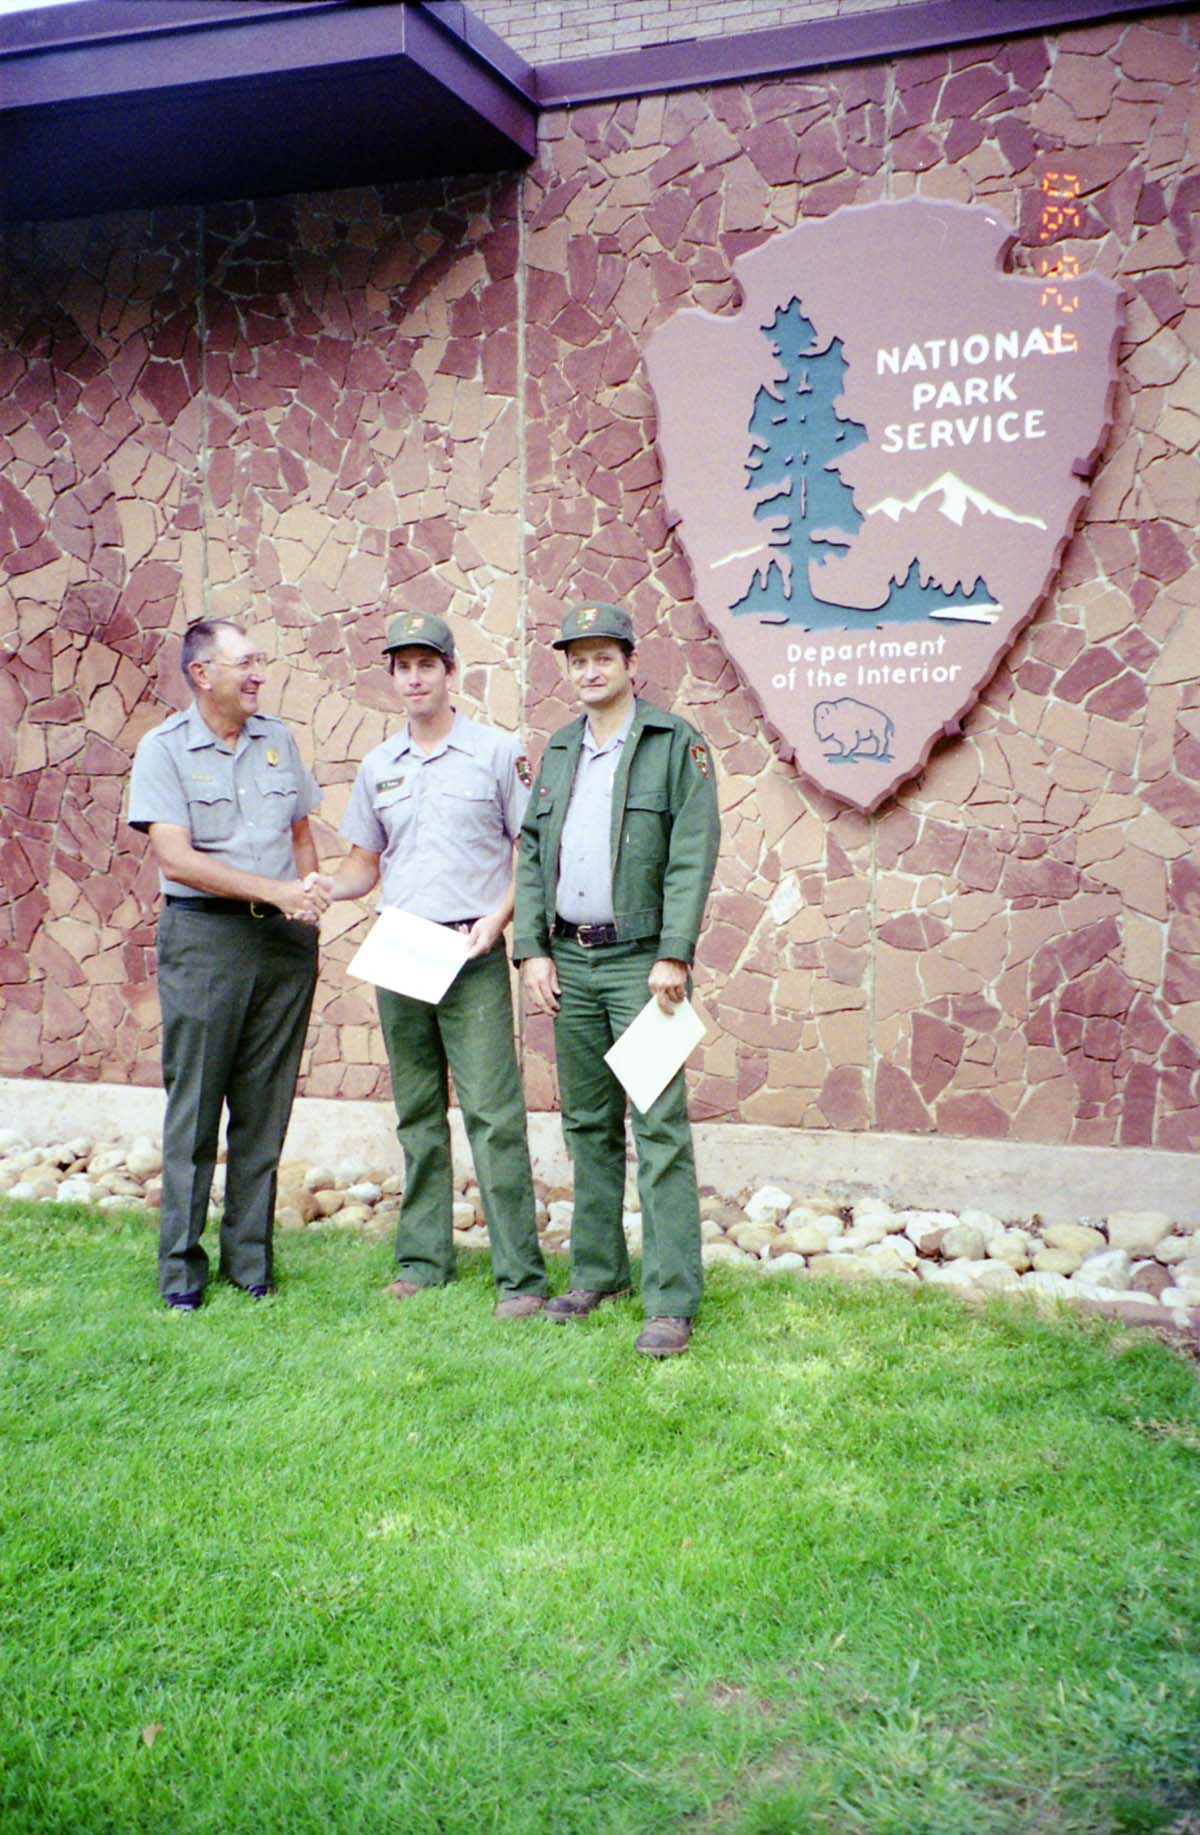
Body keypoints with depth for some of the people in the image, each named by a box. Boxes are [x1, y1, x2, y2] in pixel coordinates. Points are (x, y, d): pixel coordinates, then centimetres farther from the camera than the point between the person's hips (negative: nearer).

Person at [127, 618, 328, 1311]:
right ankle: (181, 1267, 11)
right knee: (195, 1104, 0)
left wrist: (309, 895, 3)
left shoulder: (277, 739, 11)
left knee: (266, 1104, 7)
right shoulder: (164, 749, -3)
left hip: (284, 939, 4)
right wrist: (275, 890, -17)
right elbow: (177, 858, -12)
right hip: (204, 935, -4)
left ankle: (250, 1258, 17)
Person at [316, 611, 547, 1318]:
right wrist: (316, 889, -2)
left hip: (472, 953, -5)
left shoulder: (497, 752, 1)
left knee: (493, 1113, -8)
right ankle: (424, 1258, 20)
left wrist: (499, 916, -14)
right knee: (418, 1114, 11)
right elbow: (364, 866, 18)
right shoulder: (378, 767, 14)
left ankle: (520, 1275, -5)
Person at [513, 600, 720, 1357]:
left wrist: (674, 956, -16)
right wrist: (533, 947, 5)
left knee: (659, 1128, -7)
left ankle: (672, 1301, -3)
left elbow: (693, 855, -9)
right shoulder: (558, 751, 16)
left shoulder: (675, 743, -2)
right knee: (588, 1125, 13)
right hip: (570, 961, 6)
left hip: (640, 960, -6)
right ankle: (597, 1273, 24)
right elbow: (531, 854, 15)